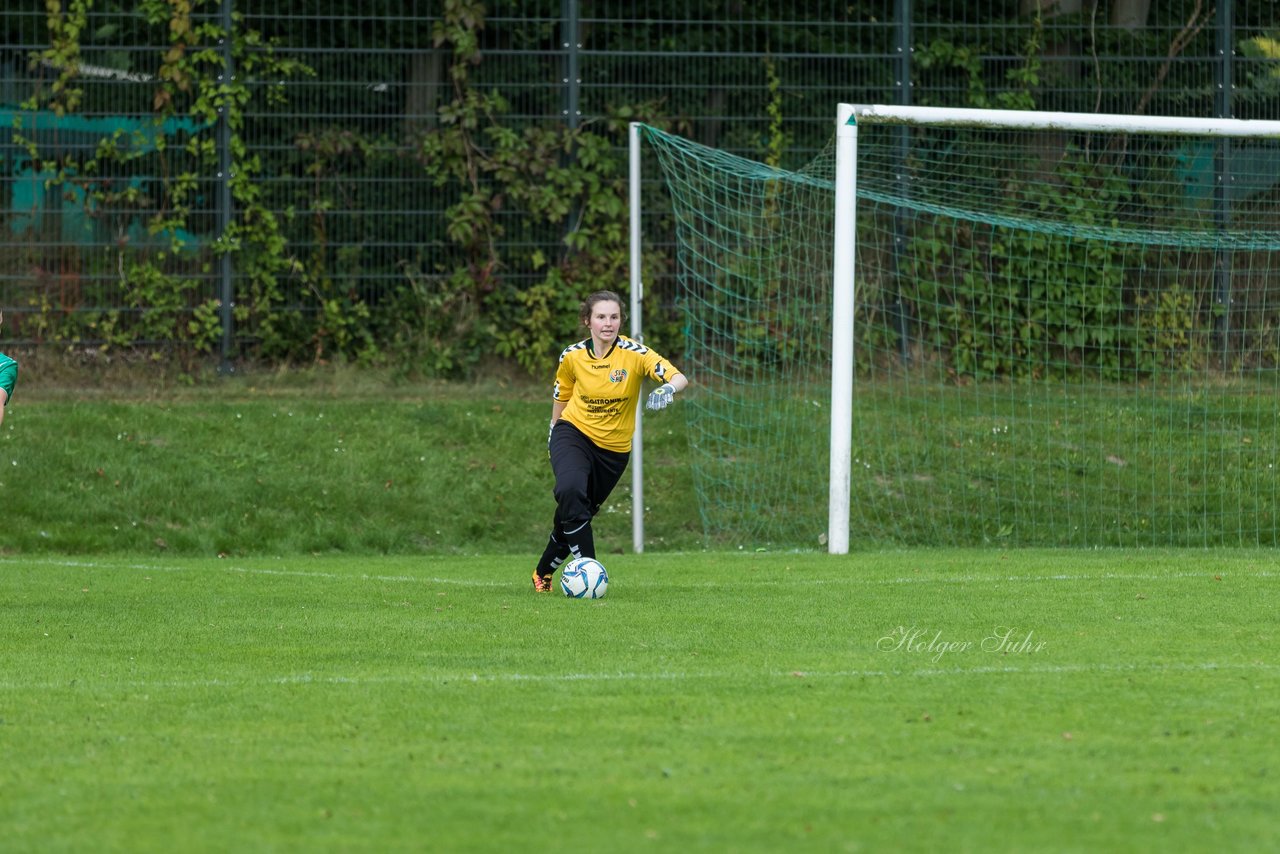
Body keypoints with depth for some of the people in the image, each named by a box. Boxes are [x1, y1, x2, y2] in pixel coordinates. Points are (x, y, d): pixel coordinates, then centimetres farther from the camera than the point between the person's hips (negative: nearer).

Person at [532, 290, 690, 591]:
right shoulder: (572, 356, -8)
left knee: (575, 513, 10)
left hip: (614, 450, 1)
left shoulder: (633, 353, -15)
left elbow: (679, 378, -26)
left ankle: (544, 571, 36)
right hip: (574, 433, -1)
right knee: (570, 491, -31)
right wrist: (554, 430, 18)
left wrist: (668, 389, -48)